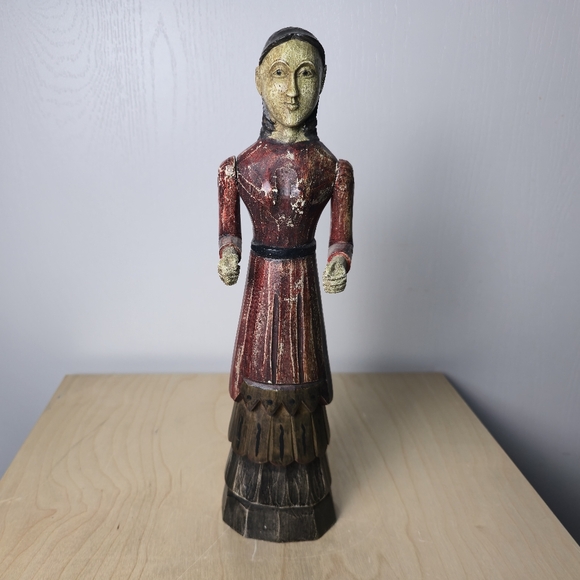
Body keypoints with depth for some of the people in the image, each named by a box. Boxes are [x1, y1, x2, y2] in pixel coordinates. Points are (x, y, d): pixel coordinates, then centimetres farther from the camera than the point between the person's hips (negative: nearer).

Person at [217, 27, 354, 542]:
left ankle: (301, 493, 38)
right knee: (259, 383, 12)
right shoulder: (240, 165, -3)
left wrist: (340, 265, -22)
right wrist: (229, 257, -18)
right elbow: (229, 229, 2)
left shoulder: (332, 166, -5)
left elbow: (342, 236, -3)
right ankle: (258, 494, 38)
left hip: (302, 285, -1)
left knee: (300, 381, 12)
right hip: (261, 283, 1)